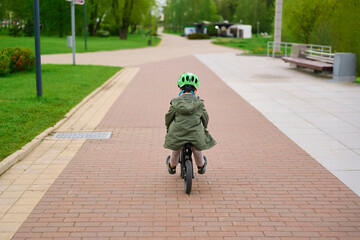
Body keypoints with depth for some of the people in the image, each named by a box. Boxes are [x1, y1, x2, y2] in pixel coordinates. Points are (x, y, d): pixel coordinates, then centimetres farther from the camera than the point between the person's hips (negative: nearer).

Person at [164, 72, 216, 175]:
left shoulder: (175, 102, 5)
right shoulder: (199, 103, 8)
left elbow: (168, 117, 10)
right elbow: (205, 118, 16)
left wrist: (168, 128, 30)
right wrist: (204, 128, 36)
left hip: (177, 134, 0)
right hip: (196, 134, 0)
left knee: (176, 151, 27)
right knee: (197, 150, 28)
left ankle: (172, 166, 50)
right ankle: (201, 166, 50)